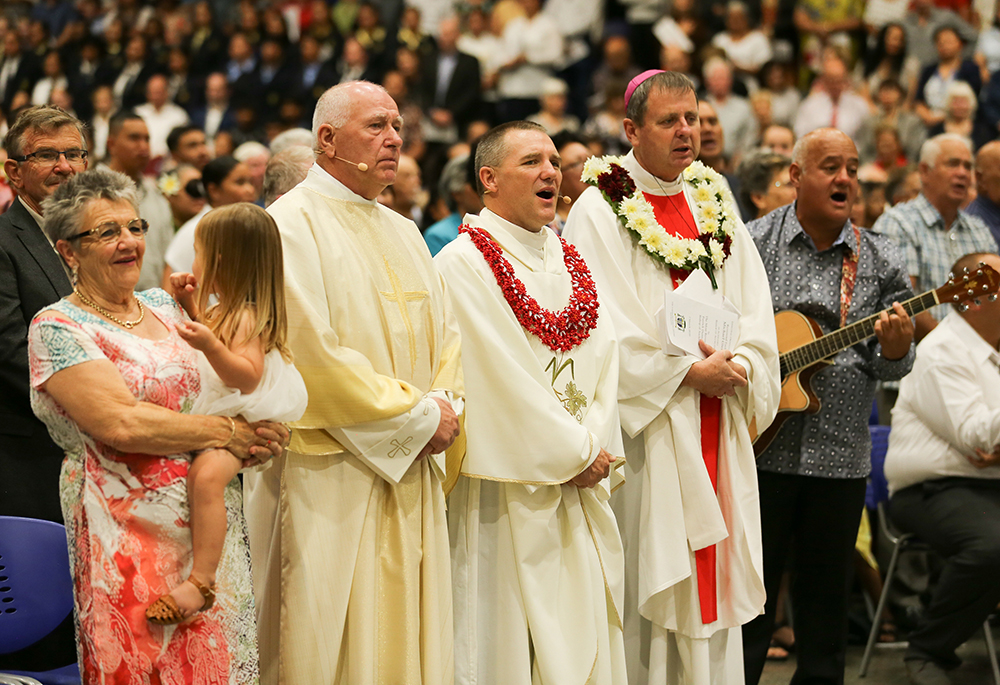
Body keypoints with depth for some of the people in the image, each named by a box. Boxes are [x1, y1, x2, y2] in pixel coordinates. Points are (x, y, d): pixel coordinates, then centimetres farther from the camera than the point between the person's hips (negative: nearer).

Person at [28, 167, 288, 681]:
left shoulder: (165, 307, 14)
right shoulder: (57, 328, -7)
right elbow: (120, 423, -19)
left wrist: (253, 439, -5)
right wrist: (230, 432, -15)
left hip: (215, 531, 6)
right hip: (132, 538, -6)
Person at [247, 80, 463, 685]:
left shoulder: (402, 233, 18)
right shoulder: (291, 225, -8)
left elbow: (447, 333, 16)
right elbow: (314, 352, -16)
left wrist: (447, 403, -5)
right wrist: (416, 414, -13)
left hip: (410, 472, 7)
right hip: (330, 480, -7)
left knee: (409, 635, 8)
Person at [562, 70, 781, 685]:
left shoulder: (714, 202, 13)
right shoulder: (600, 209, -5)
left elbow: (754, 304, 11)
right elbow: (606, 322, -13)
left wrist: (740, 364, -7)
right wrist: (687, 371, -15)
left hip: (716, 423, 6)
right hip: (648, 419, -6)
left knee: (714, 566, 7)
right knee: (650, 569, -4)